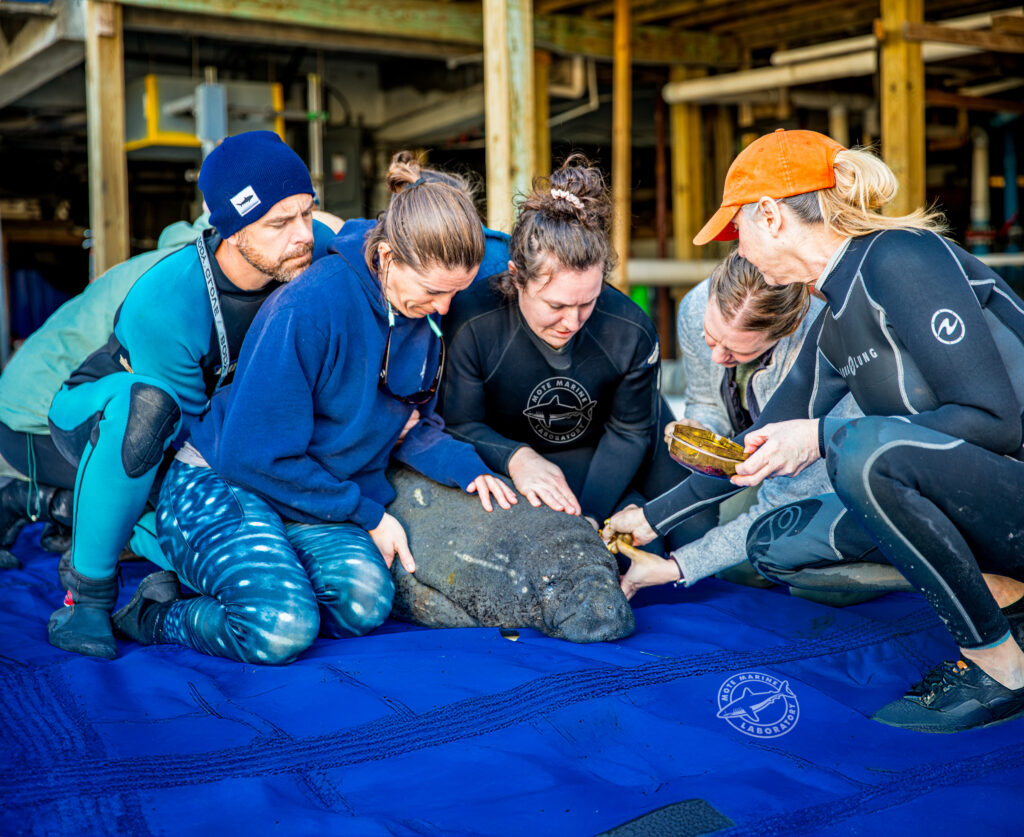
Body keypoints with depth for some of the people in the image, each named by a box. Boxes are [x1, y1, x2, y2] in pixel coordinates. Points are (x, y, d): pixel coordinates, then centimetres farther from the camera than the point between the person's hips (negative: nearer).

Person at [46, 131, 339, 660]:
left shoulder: (316, 252, -22)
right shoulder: (162, 307, -36)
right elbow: (193, 431, -26)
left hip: (204, 418, 6)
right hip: (92, 415, -6)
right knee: (145, 400, -41)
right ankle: (87, 589, -23)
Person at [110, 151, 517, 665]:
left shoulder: (424, 309, -2)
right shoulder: (310, 307, -25)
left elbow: (411, 422, 12)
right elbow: (253, 454, -21)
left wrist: (465, 468, -9)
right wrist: (367, 513, -15)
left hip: (321, 496, 6)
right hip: (221, 484, -6)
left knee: (365, 601, -25)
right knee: (282, 632, -30)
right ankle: (157, 613, -1)